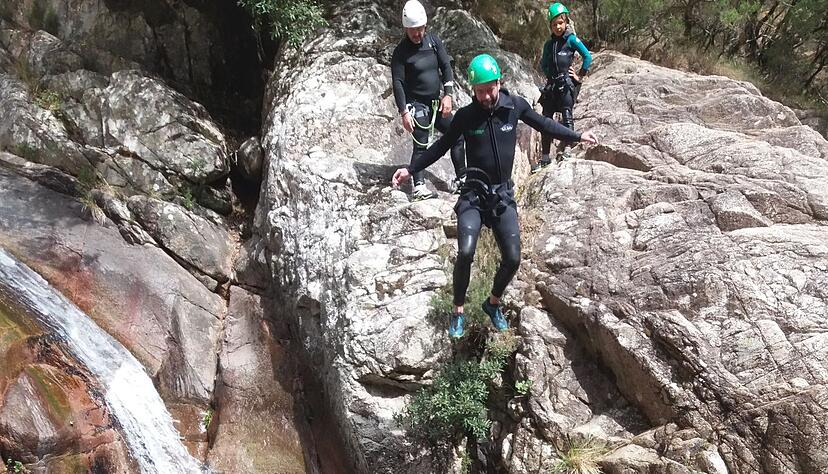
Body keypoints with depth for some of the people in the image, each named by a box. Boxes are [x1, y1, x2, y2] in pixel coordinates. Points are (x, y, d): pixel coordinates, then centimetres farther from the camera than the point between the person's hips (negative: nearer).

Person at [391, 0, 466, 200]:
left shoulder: (433, 41, 4)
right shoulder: (401, 52, -9)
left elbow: (446, 66, 5)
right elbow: (398, 83, -12)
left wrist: (447, 95, -6)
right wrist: (403, 112, -18)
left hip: (437, 103, 6)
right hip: (416, 105, -6)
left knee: (457, 136, 6)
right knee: (420, 145, -15)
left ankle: (460, 180, 16)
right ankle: (419, 187, -18)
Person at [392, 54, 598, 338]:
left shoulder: (515, 106, -2)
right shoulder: (465, 116, -5)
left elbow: (543, 124, 15)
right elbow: (442, 146, 6)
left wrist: (577, 136, 22)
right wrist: (411, 170, 4)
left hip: (504, 195, 2)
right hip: (473, 195, -2)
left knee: (512, 259, -3)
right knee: (465, 253, -20)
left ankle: (493, 303, 26)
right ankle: (458, 312, 2)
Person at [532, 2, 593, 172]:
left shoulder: (571, 39, -3)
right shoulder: (549, 44, 12)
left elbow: (588, 57, -7)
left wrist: (580, 76, -6)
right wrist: (550, 75, 7)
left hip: (567, 84, -6)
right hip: (551, 85, 6)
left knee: (567, 117, -10)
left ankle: (563, 149, -4)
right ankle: (545, 157, 9)